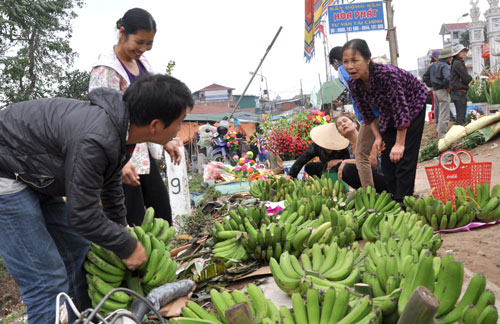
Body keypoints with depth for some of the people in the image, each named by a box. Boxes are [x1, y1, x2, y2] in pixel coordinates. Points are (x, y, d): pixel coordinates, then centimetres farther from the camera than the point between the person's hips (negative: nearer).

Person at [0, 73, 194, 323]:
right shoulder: (94, 141, -35)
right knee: (47, 281, -10)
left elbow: (111, 184, 13)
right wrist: (128, 247, -13)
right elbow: (83, 217, -27)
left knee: (77, 250, 16)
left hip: (36, 178, 10)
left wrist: (121, 229, 21)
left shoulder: (120, 126, -4)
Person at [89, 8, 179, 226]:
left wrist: (165, 141, 16)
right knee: (133, 223, -3)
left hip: (144, 153, 8)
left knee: (162, 212, 15)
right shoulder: (106, 69, -16)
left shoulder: (141, 63, 9)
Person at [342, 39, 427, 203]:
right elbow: (365, 112, -2)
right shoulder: (353, 83, -18)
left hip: (413, 105, -6)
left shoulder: (387, 74, -37)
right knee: (387, 157, 6)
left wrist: (399, 144, -28)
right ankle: (391, 199, 17)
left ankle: (402, 201, -7)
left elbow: (401, 110, -33)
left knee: (404, 157, -12)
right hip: (388, 112, 6)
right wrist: (378, 136, -2)